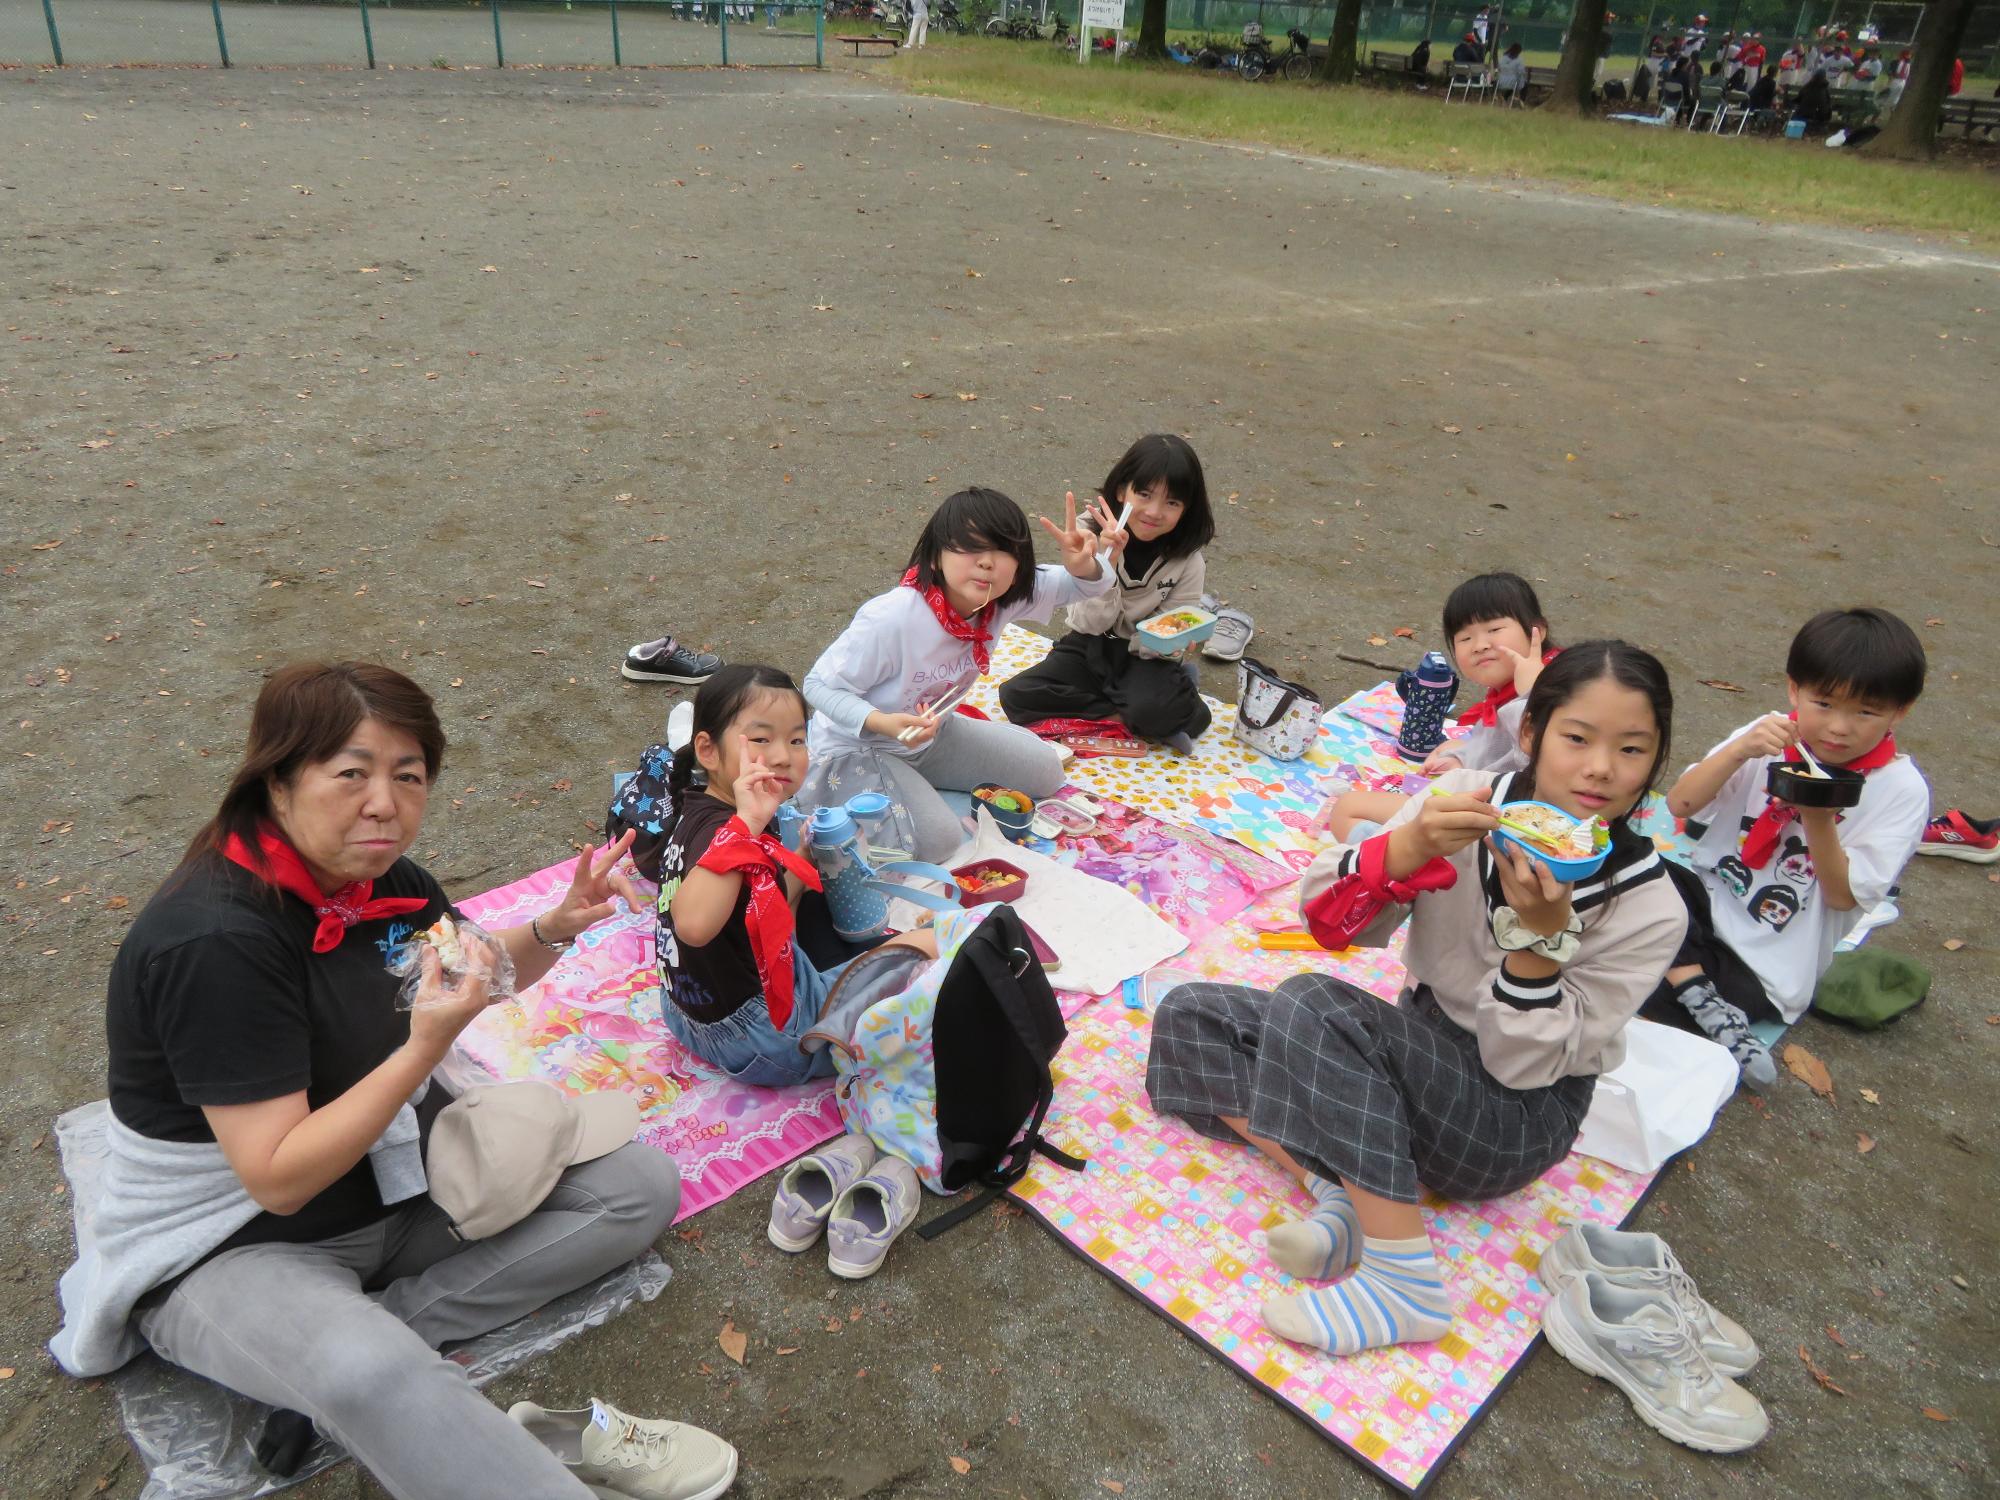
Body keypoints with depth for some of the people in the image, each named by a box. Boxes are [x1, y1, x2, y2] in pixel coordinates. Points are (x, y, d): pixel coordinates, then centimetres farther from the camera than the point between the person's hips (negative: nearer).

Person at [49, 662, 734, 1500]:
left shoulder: (378, 877, -4)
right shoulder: (216, 941, -26)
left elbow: (484, 972, 14)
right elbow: (277, 1179, -25)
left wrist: (554, 928, -7)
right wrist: (426, 1047, -34)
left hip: (399, 1179, 8)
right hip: (236, 1248, -8)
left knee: (641, 1187, -5)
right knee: (369, 1378, -41)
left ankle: (361, 1334, -10)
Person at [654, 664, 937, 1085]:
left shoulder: (695, 811, 2)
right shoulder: (719, 830, -30)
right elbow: (694, 925, -51)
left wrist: (802, 859, 5)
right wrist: (746, 824, -51)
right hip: (762, 1041, -11)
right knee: (928, 947, -2)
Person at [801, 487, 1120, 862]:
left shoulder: (1004, 597, -17)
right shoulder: (889, 620, -35)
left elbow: (1083, 585, -9)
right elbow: (819, 685, -24)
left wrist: (1085, 565, -34)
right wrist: (880, 722, -42)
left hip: (929, 734, 7)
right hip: (856, 747, -7)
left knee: (1044, 771, 10)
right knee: (937, 841, -27)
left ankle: (916, 782, 16)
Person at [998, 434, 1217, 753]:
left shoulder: (1188, 560, -12)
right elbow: (1089, 623, -15)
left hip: (1144, 658, -3)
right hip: (1090, 647, 3)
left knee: (1154, 710, -36)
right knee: (1016, 695, -18)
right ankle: (1123, 716, -14)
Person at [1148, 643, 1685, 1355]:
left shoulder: (1650, 909, -15)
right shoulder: (1467, 801, -10)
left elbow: (1526, 1065, -15)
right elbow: (1330, 922, -15)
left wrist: (1541, 930, -30)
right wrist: (1411, 846, -33)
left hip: (1519, 1119, -5)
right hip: (1417, 1060, 5)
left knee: (1309, 1004, -32)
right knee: (1189, 1016, -10)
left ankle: (1406, 1282, -26)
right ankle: (1342, 1195, -17)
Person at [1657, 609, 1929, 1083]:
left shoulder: (1901, 790, -9)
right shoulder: (1772, 738, -3)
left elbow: (1843, 897, -11)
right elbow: (1680, 804, -10)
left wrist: (1818, 820, -28)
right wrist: (1739, 751, -25)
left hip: (1768, 969, -5)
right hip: (1706, 899, 5)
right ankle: (1709, 1008, -24)